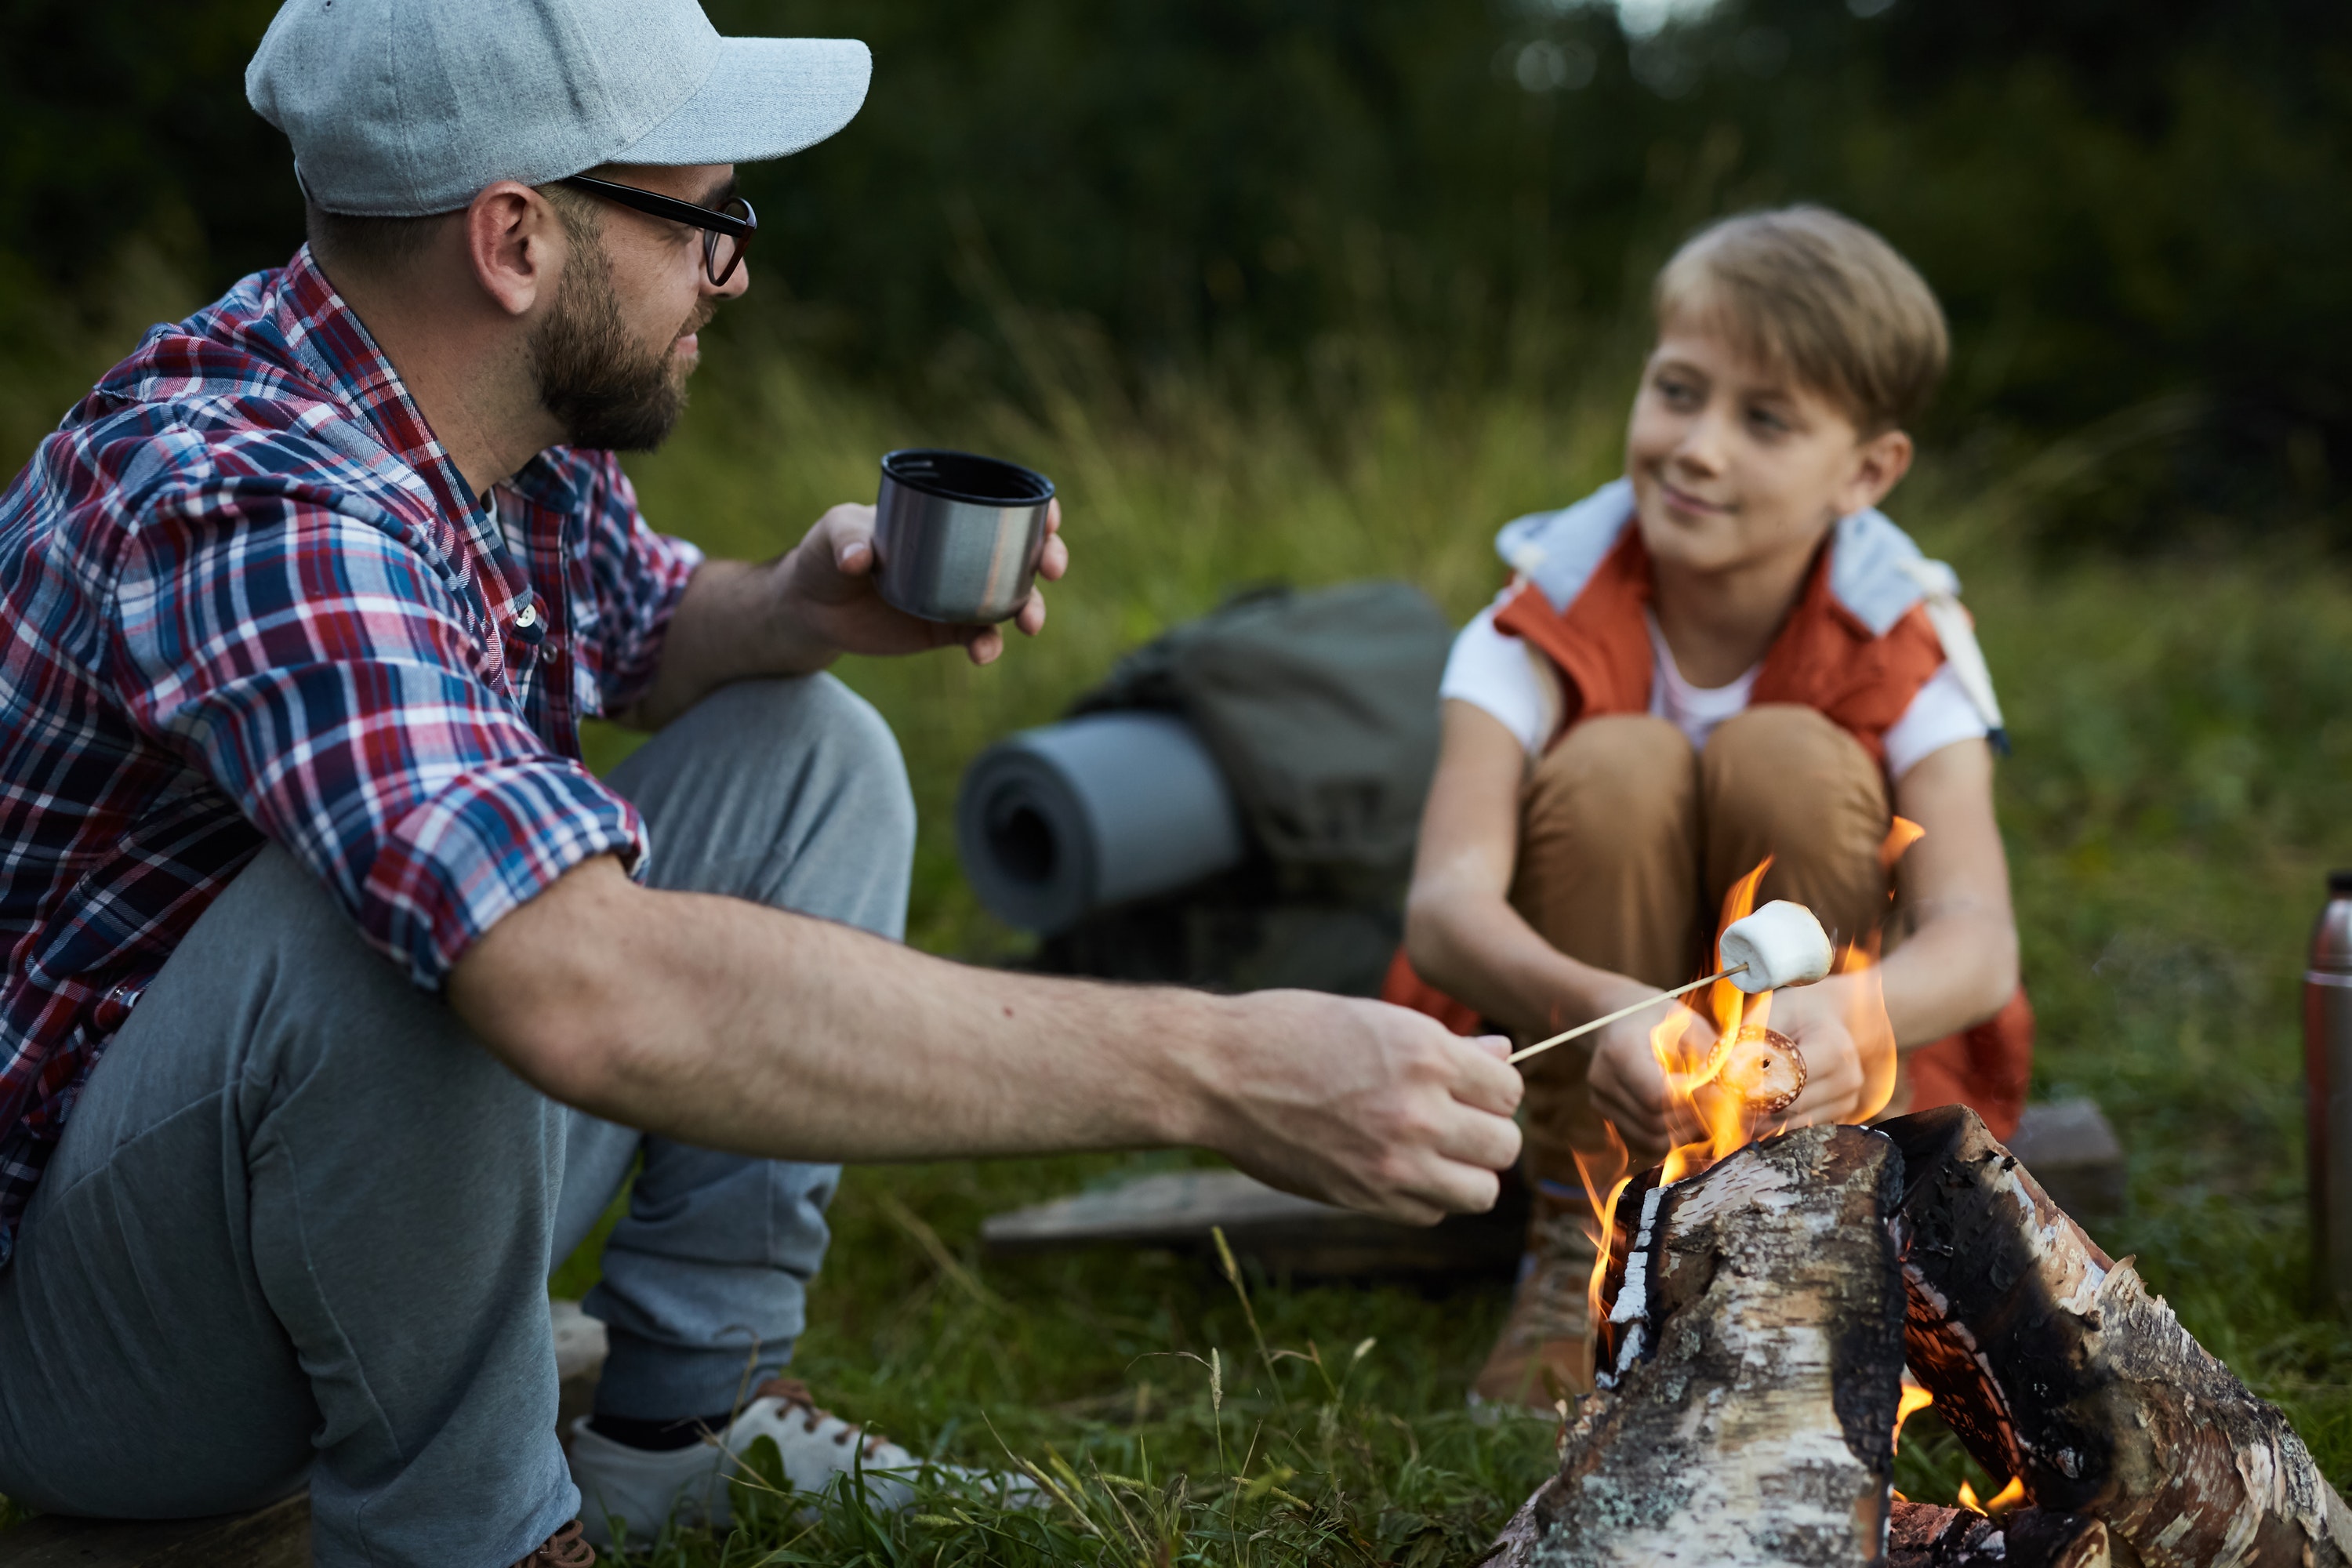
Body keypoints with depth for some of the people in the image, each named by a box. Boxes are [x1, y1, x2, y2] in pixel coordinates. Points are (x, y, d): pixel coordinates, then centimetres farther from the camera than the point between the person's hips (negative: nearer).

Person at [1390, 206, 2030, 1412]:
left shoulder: (1905, 645, -18)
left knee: (1787, 760, -27)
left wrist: (1846, 1011, -58)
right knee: (1616, 766, -29)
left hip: (1826, 1075, 0)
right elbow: (1444, 903, -35)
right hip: (1587, 1055, 0)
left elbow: (1980, 938, -34)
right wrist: (1601, 1010, -58)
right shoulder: (1545, 625, -19)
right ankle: (1581, 1252, -12)